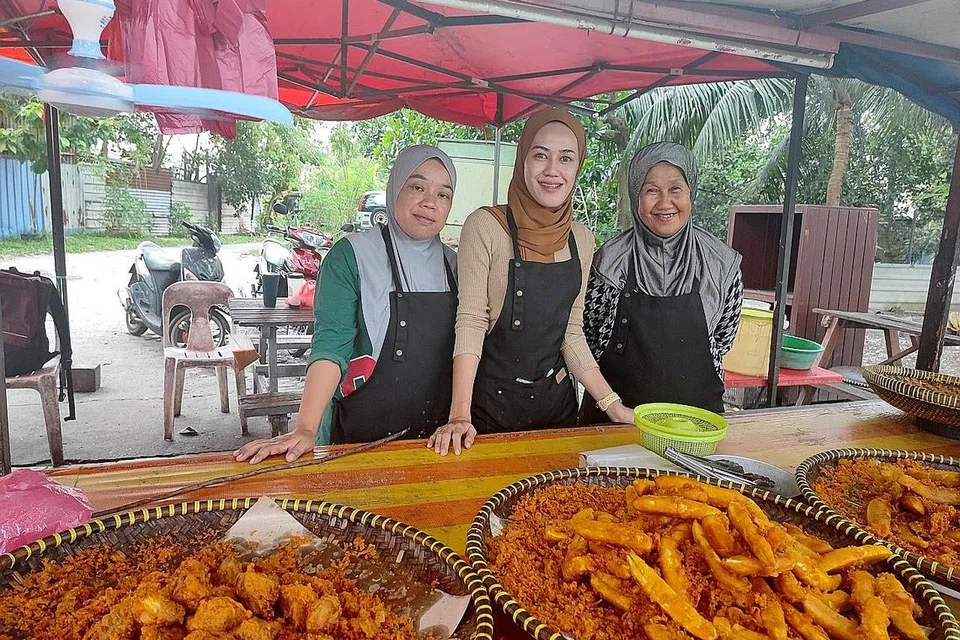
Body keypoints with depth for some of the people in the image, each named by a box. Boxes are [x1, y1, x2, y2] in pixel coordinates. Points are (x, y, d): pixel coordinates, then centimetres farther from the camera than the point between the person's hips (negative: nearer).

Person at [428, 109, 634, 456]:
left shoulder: (581, 238, 3)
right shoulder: (485, 226, -13)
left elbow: (571, 333, 7)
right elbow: (470, 322, -16)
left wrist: (612, 403, 1)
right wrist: (460, 415, -24)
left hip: (556, 400, 5)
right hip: (491, 402, -4)